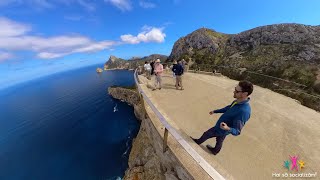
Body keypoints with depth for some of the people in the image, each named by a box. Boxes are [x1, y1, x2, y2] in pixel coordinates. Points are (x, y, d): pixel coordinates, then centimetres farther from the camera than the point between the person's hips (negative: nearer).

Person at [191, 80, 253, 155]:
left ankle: (198, 141, 48)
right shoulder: (238, 101, -11)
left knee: (206, 135, 19)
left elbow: (237, 131, -31)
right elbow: (228, 108, 8)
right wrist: (215, 111, 15)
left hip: (220, 130, -7)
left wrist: (228, 128, -52)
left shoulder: (243, 111, -37)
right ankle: (215, 150, 59)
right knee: (219, 141, 31)